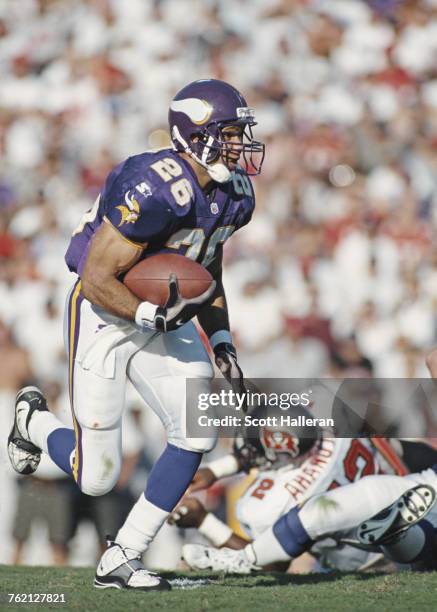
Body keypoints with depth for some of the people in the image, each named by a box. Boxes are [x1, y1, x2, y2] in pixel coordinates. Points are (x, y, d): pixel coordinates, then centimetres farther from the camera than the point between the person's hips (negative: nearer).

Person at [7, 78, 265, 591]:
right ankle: (33, 420, 30)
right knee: (96, 478, -5)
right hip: (103, 316, -8)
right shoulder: (153, 190, -28)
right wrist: (153, 317, -33)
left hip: (158, 314, 8)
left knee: (197, 433, -11)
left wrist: (220, 341, 4)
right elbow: (97, 280, -24)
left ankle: (121, 560, 2)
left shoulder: (231, 193, -1)